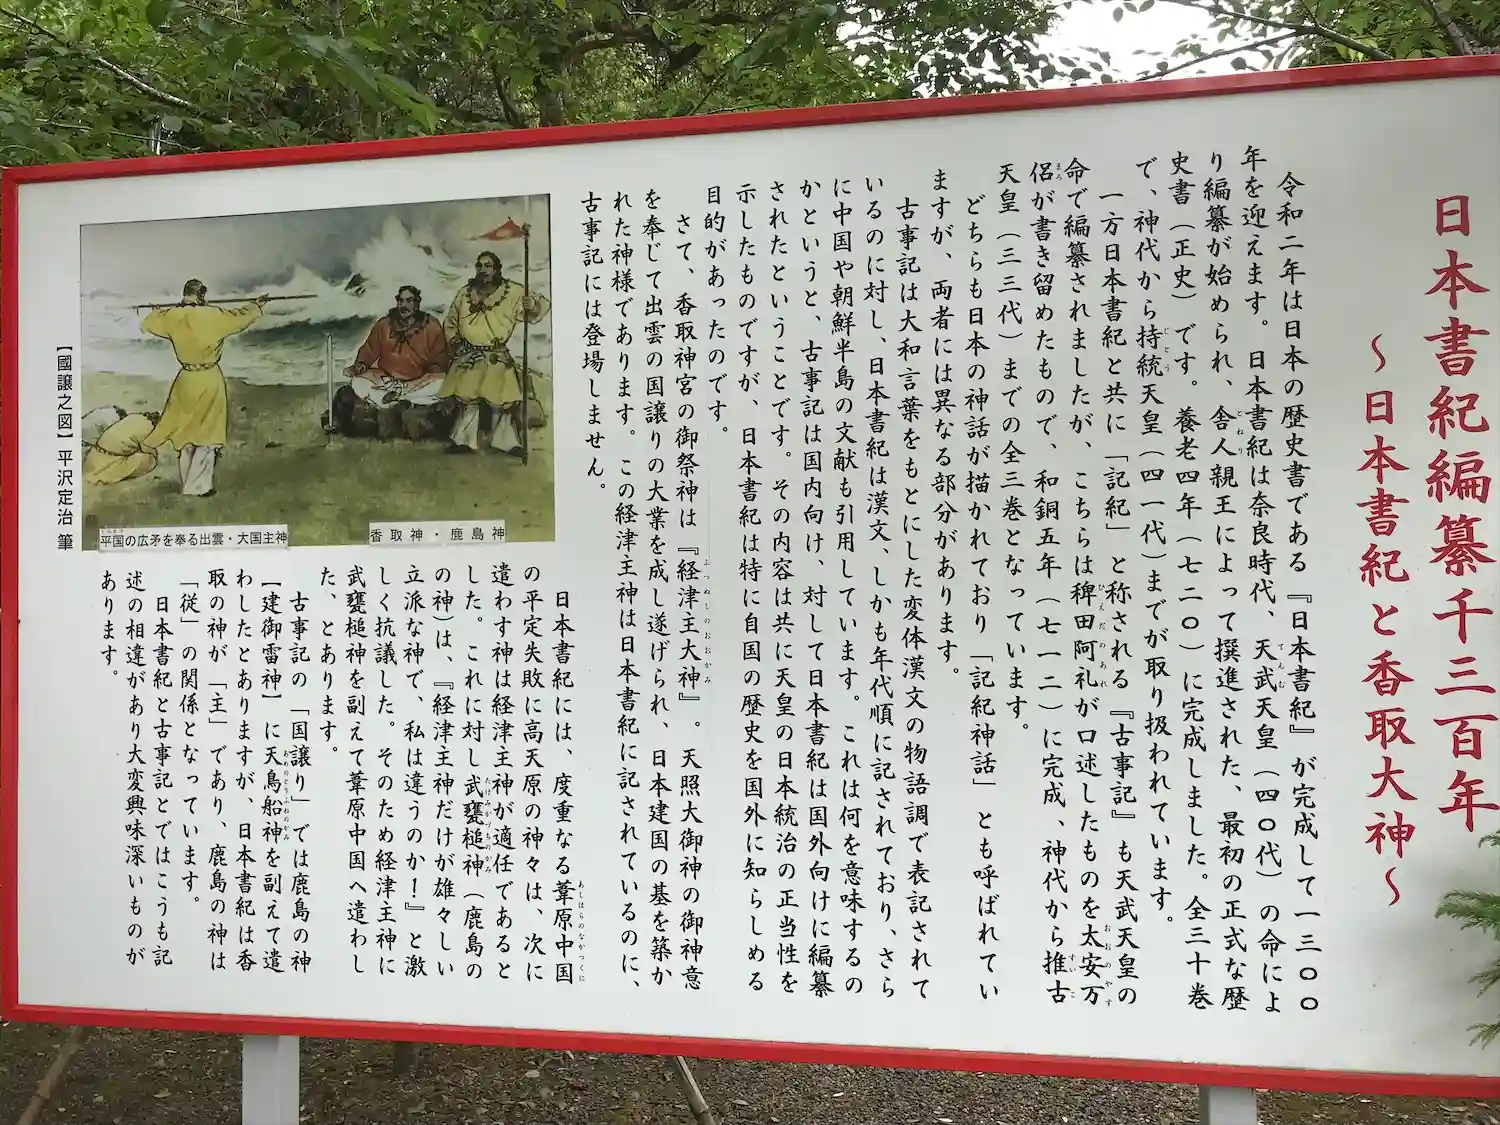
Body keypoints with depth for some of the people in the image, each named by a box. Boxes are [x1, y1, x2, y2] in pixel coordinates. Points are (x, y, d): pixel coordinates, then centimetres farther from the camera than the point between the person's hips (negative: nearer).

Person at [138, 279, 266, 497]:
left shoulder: (173, 317, -4)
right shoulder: (213, 316, -15)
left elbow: (147, 322, 15)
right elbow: (242, 316, 1)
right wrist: (257, 305, 19)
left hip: (186, 380, 4)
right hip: (210, 380, -4)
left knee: (185, 431, 17)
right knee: (207, 434, 5)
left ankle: (188, 483, 24)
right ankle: (197, 486, 2)